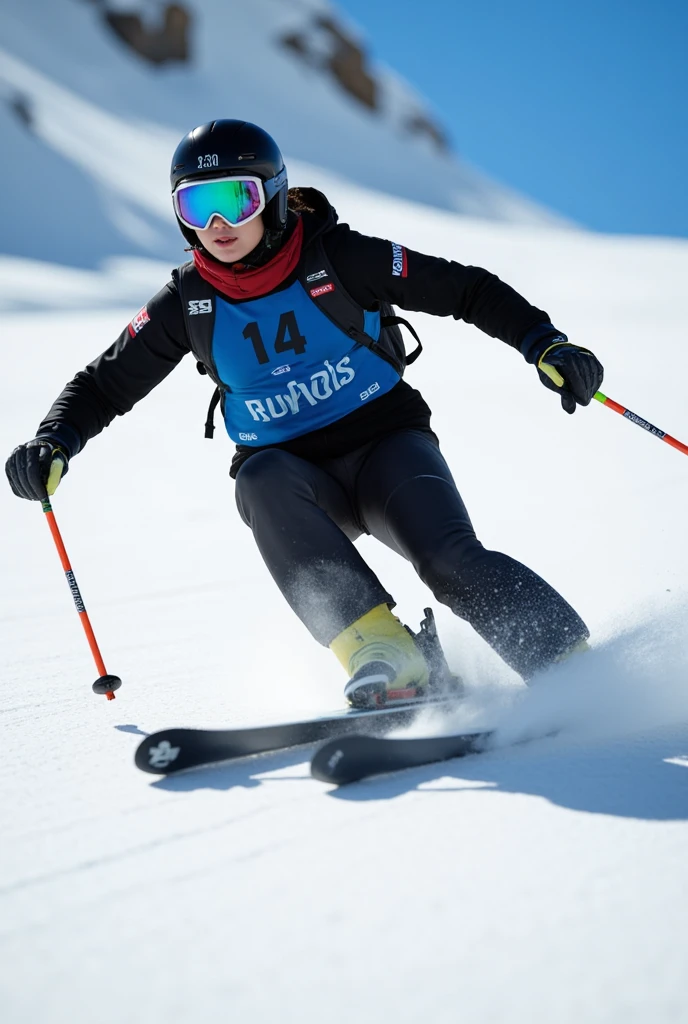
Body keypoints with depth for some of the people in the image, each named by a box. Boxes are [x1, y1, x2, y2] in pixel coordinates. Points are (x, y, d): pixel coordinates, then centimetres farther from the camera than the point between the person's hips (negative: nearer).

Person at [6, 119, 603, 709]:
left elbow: (466, 290, -5)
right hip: (290, 472, 2)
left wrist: (543, 344, -17)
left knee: (451, 559, -28)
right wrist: (55, 443, -10)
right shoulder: (188, 303, -1)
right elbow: (107, 383, 8)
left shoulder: (336, 258, -9)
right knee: (261, 480, -33)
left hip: (385, 443, -2)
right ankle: (381, 653, -40)